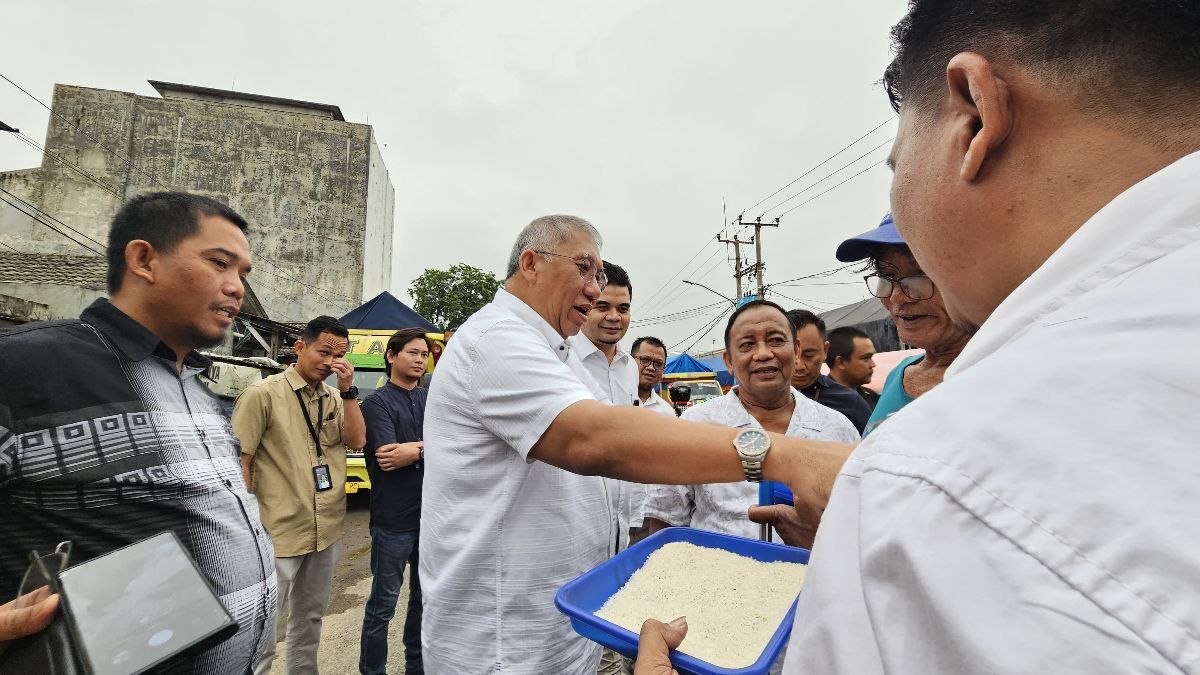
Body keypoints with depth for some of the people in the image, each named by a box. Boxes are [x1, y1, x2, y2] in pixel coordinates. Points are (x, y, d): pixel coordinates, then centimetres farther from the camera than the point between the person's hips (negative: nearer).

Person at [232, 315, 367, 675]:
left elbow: (357, 440, -5)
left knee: (310, 618, 22)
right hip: (279, 531, -5)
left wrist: (348, 389, -13)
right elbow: (239, 459, -9)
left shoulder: (335, 397, 5)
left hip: (327, 531, 6)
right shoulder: (263, 393, -11)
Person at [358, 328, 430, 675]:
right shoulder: (377, 401, -7)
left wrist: (416, 449, -16)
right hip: (394, 519, -5)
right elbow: (389, 456, -18)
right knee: (383, 604, 9)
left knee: (425, 597, 19)